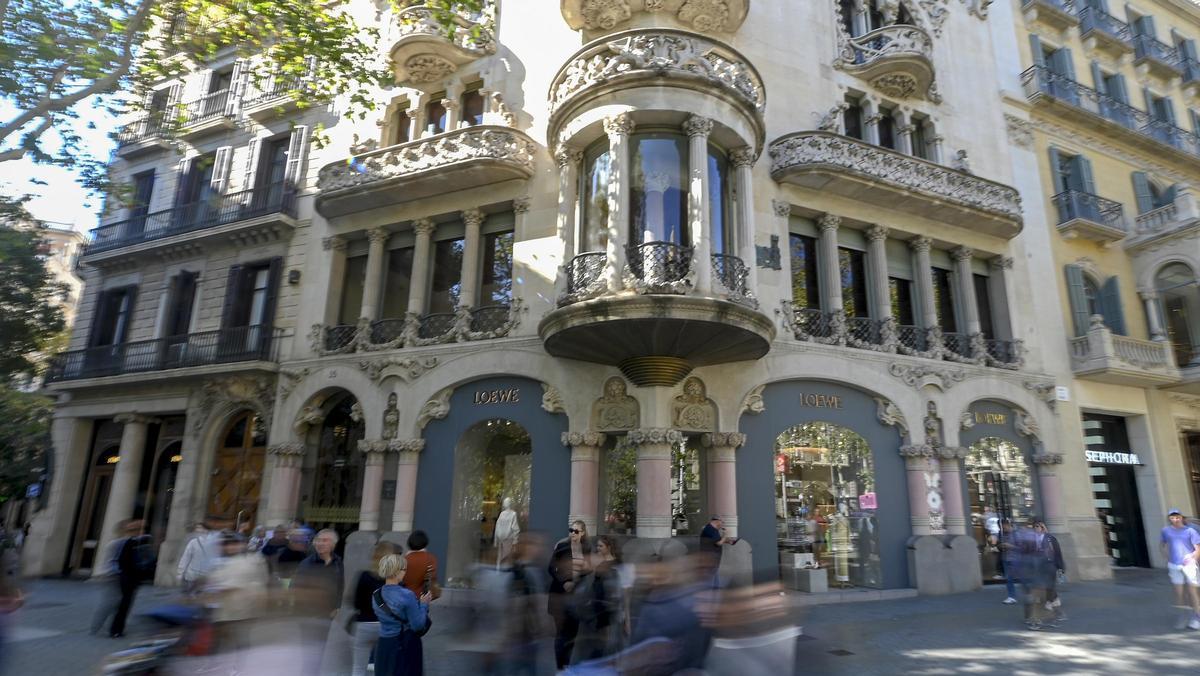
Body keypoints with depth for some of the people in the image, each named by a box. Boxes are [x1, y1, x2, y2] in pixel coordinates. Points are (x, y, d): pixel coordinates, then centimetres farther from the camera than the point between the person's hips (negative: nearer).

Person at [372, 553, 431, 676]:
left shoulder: (376, 596, -3)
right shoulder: (407, 596, -22)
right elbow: (417, 625, -17)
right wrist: (423, 604, -4)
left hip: (384, 644, 5)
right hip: (406, 644, -5)